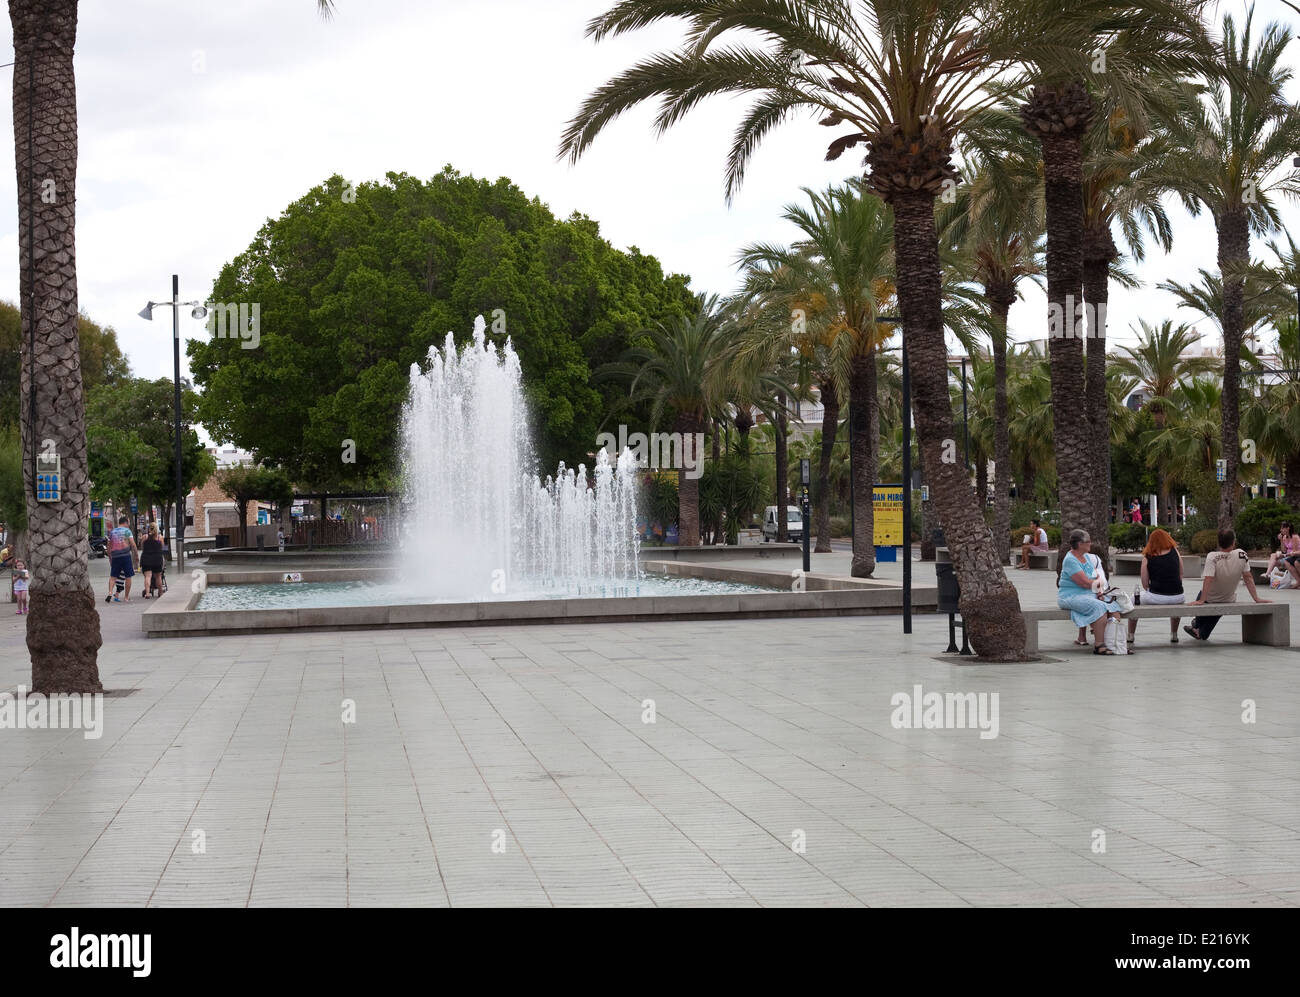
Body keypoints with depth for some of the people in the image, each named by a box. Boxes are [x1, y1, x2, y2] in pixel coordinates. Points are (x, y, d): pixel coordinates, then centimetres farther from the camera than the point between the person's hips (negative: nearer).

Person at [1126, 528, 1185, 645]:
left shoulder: (1147, 557, -1)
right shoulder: (1175, 552, 3)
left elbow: (1145, 584, 0)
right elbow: (1181, 576, 11)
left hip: (1155, 597, -2)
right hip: (1177, 597, 2)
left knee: (1134, 601, 28)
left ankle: (1130, 635, 31)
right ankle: (1174, 635, 45)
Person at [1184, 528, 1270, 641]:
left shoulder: (1213, 557, -30)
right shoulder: (1241, 555, -22)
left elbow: (1208, 579, -37)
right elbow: (1248, 578, -17)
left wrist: (1201, 600, -36)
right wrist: (1256, 598, -13)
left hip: (1209, 599, -2)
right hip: (1229, 600, 2)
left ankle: (1197, 626, 54)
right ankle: (1202, 634, 51)